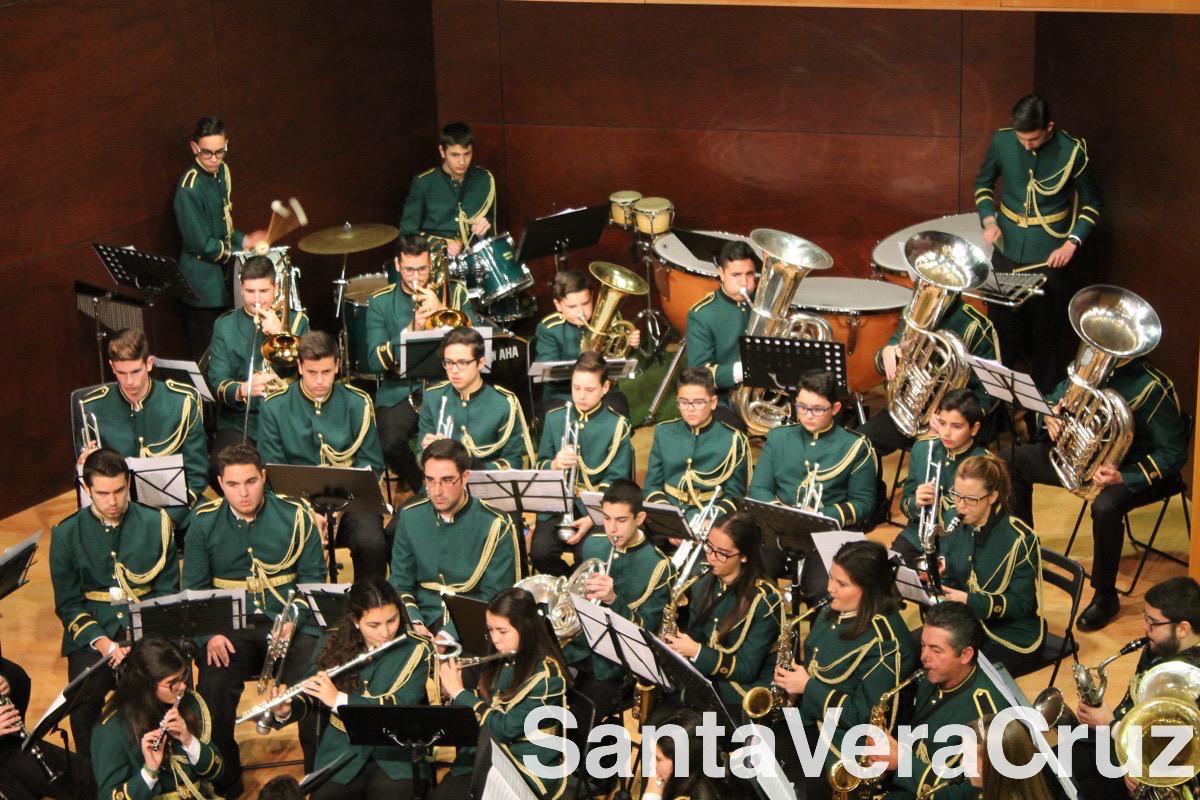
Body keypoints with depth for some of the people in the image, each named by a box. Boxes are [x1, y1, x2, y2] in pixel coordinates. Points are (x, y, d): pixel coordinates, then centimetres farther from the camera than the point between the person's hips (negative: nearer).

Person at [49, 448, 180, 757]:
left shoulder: (156, 523, 3)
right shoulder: (66, 534, 3)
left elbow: (168, 591, 4)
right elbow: (68, 603, 3)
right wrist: (102, 642, -14)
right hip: (93, 629, 0)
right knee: (84, 696, -27)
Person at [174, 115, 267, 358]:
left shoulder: (222, 171, 5)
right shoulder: (190, 187, -22)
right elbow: (202, 245, -21)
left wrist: (244, 240, 2)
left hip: (222, 279, 9)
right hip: (203, 287, -9)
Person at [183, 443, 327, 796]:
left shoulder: (296, 516, 0)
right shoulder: (204, 522, 3)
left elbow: (314, 579, 2)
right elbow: (194, 588, 5)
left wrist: (293, 617, -16)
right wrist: (210, 633, -12)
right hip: (230, 628, 1)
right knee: (213, 688, -28)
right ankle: (224, 780, -4)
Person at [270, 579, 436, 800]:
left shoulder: (416, 650, -6)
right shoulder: (336, 644, 3)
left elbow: (402, 707, -17)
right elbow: (313, 698, 11)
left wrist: (339, 699, -23)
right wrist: (286, 711, -11)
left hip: (396, 757, -2)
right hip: (341, 756, 2)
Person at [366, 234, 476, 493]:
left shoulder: (453, 292, 10)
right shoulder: (381, 302, 6)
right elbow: (376, 361, -4)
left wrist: (441, 310, -13)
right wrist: (411, 330, -17)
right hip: (400, 390, 0)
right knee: (390, 444, -28)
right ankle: (424, 491, 2)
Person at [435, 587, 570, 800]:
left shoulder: (545, 675, -16)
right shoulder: (500, 661, 6)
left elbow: (505, 729, -21)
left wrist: (459, 693, -14)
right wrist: (450, 691, -1)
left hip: (529, 772, -6)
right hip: (486, 756, 6)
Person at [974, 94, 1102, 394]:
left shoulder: (1071, 151, -14)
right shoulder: (1002, 141, -8)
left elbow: (1090, 204, -2)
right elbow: (983, 184, 9)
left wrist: (1072, 242, -15)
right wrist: (989, 219, -7)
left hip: (1049, 255, -2)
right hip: (1007, 248, 2)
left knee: (1045, 330, 6)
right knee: (1002, 325, 12)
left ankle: (1043, 398, 20)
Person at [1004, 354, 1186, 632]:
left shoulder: (1153, 387, -23)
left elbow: (1173, 453, -21)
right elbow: (1055, 400, 14)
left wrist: (1125, 477, -33)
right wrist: (1049, 416, -11)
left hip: (1128, 470, -7)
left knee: (1105, 507, -38)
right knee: (1013, 461, 4)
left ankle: (1105, 598, -18)